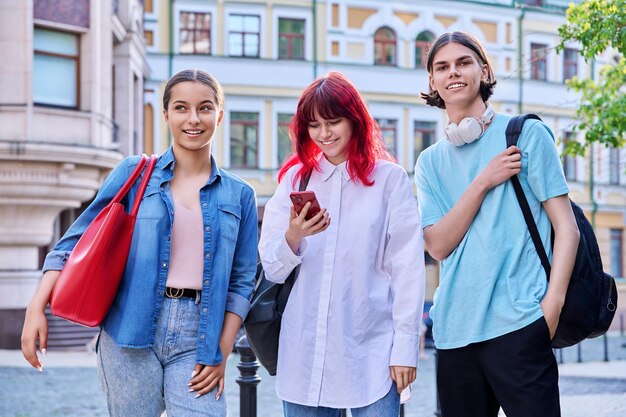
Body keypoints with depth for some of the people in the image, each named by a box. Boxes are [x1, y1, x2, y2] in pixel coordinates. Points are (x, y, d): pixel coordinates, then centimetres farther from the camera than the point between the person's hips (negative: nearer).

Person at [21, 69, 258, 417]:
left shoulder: (239, 195, 10)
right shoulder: (135, 173, 5)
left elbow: (241, 280, 10)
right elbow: (78, 241, 4)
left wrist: (222, 352, 1)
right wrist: (37, 308, -5)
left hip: (196, 339, 1)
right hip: (130, 335, -1)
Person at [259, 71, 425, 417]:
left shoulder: (389, 178, -1)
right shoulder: (294, 178, 8)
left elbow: (406, 267, -2)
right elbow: (272, 269, 4)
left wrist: (405, 346, -6)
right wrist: (293, 236, -16)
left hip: (370, 353, -3)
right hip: (304, 353, 3)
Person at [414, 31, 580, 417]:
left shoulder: (525, 134, 3)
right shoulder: (431, 161, 13)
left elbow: (566, 226, -1)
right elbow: (438, 245, 1)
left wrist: (553, 302, -14)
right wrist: (484, 180, -9)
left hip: (517, 323, -4)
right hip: (455, 330, 4)